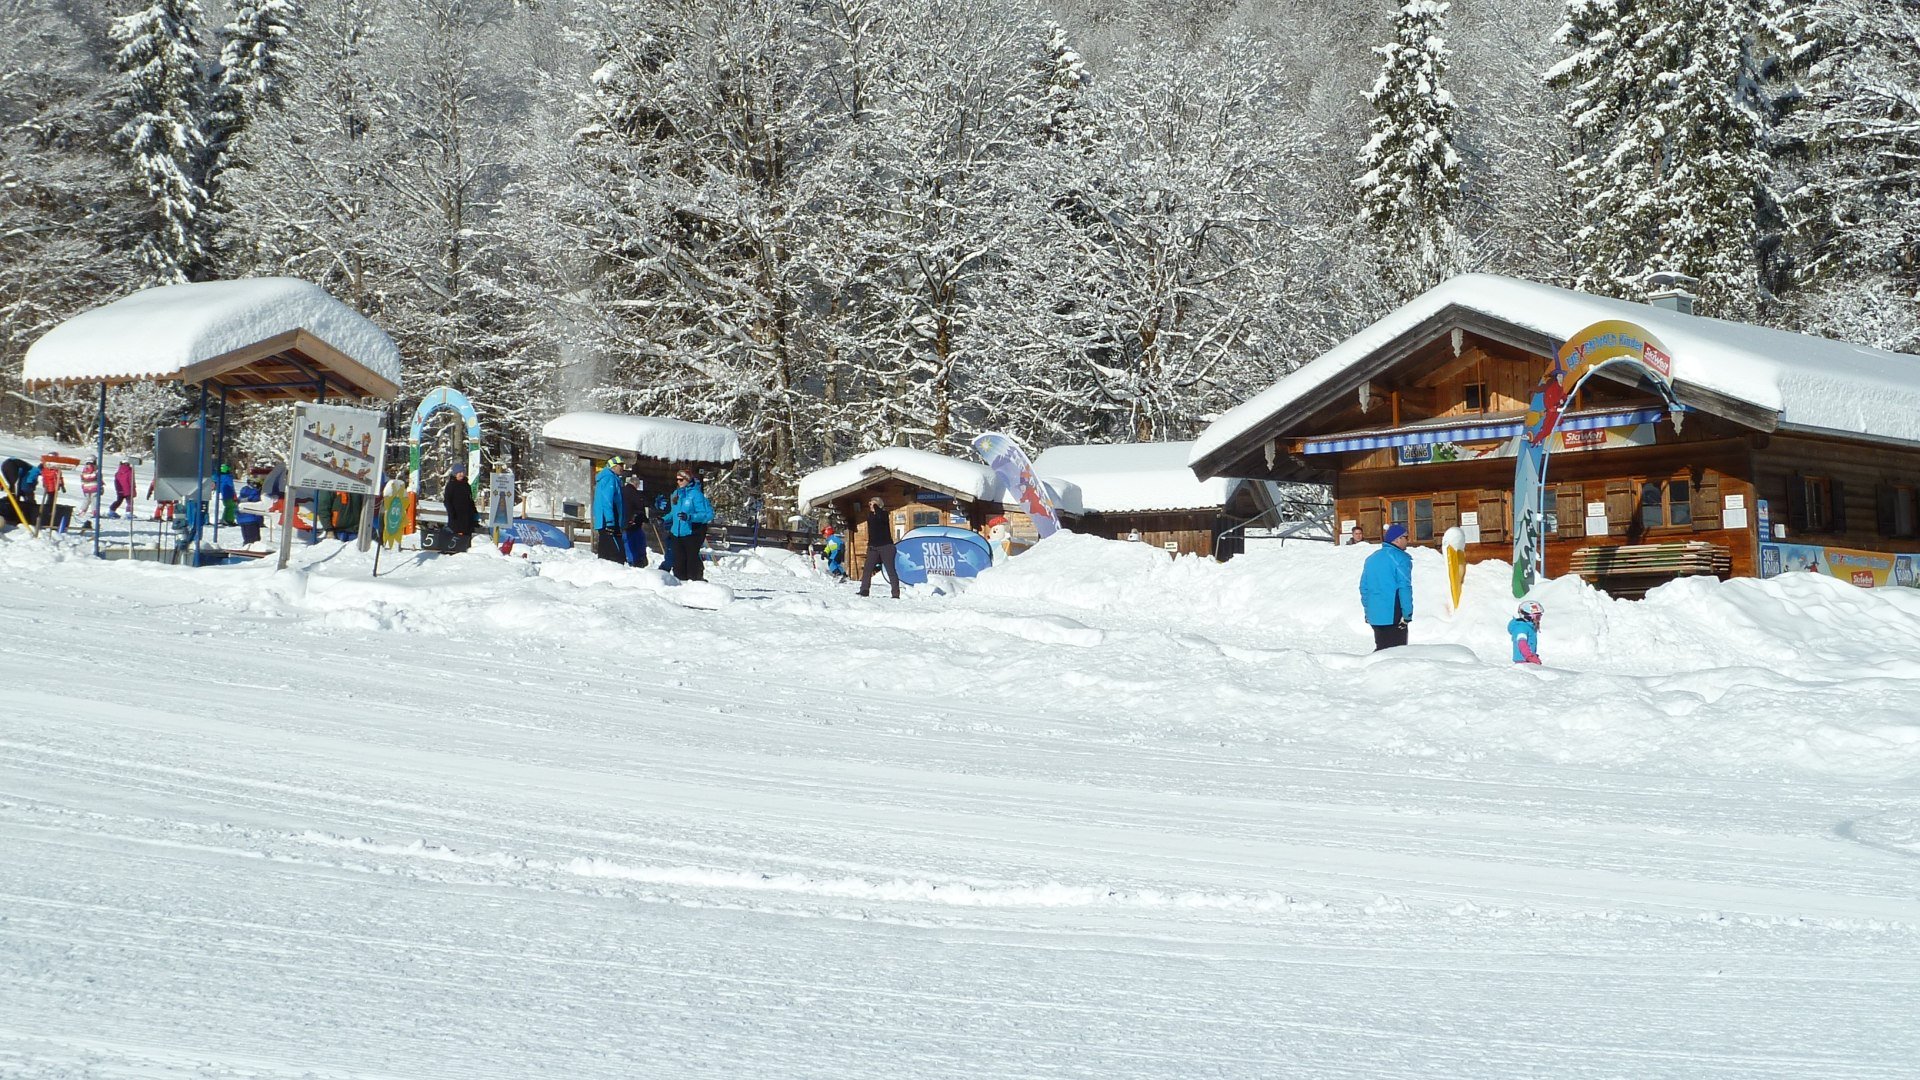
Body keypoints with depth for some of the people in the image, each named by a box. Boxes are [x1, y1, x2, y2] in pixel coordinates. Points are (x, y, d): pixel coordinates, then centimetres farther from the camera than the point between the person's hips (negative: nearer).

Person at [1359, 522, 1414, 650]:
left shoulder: (1372, 558, 14)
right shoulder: (1400, 558, -9)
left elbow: (1364, 587, 16)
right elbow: (1404, 588, -14)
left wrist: (1367, 611, 22)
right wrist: (1407, 614, -10)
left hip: (1373, 615, 7)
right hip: (1393, 615, -7)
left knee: (1381, 648, 16)